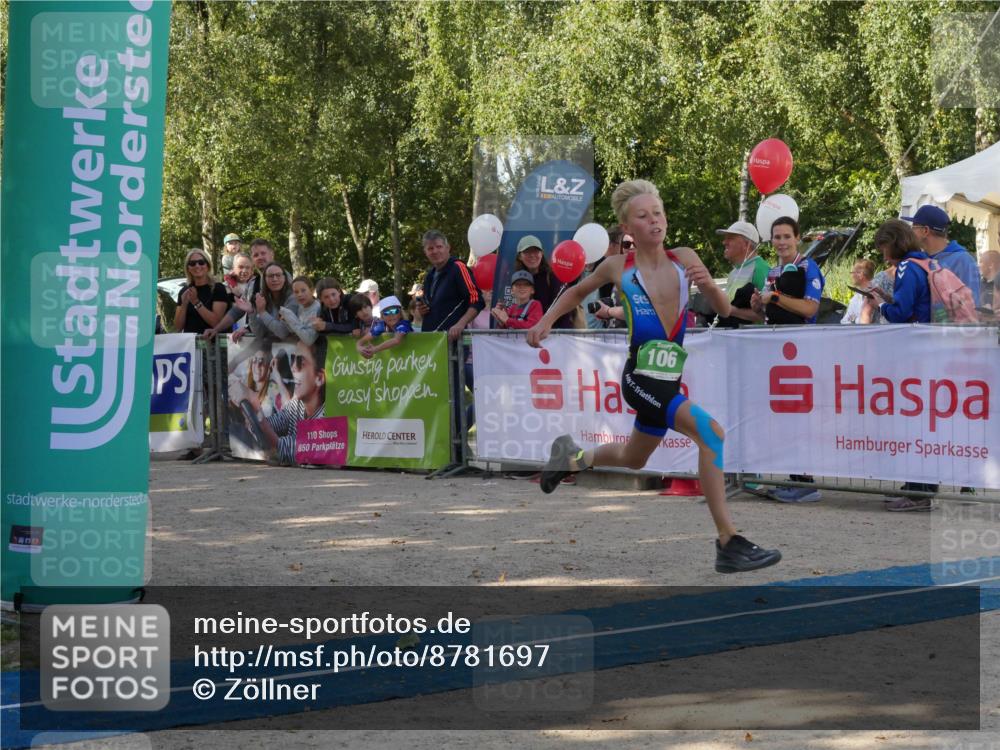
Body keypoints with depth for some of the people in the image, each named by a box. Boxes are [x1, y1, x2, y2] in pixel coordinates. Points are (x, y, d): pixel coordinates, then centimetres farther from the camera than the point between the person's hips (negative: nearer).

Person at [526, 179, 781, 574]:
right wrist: (546, 320, 5)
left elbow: (724, 310, 1)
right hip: (640, 378, -5)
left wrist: (708, 284, -18)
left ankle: (572, 456, 58)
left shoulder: (684, 259, 1)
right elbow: (578, 292, 15)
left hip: (669, 381, 6)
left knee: (633, 460, 28)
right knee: (710, 431, -26)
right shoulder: (619, 268, -4)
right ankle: (728, 543, -24)